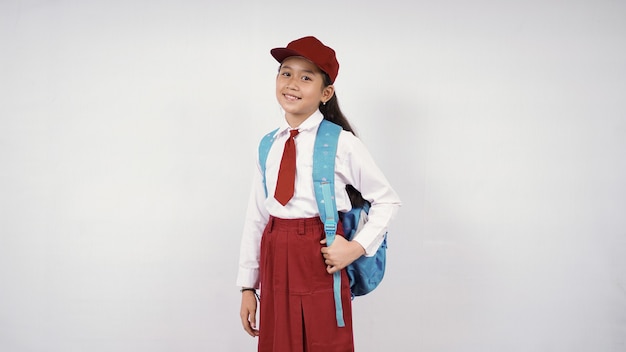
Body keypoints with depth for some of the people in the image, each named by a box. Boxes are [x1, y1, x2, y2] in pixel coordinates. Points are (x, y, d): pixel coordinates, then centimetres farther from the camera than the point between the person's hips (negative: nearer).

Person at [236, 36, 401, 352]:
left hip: (320, 262, -4)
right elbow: (256, 216, 9)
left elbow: (387, 201, 1)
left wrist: (357, 247, -11)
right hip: (275, 265, 4)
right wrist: (247, 286, 9)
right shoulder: (268, 146, 7)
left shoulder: (341, 143, -7)